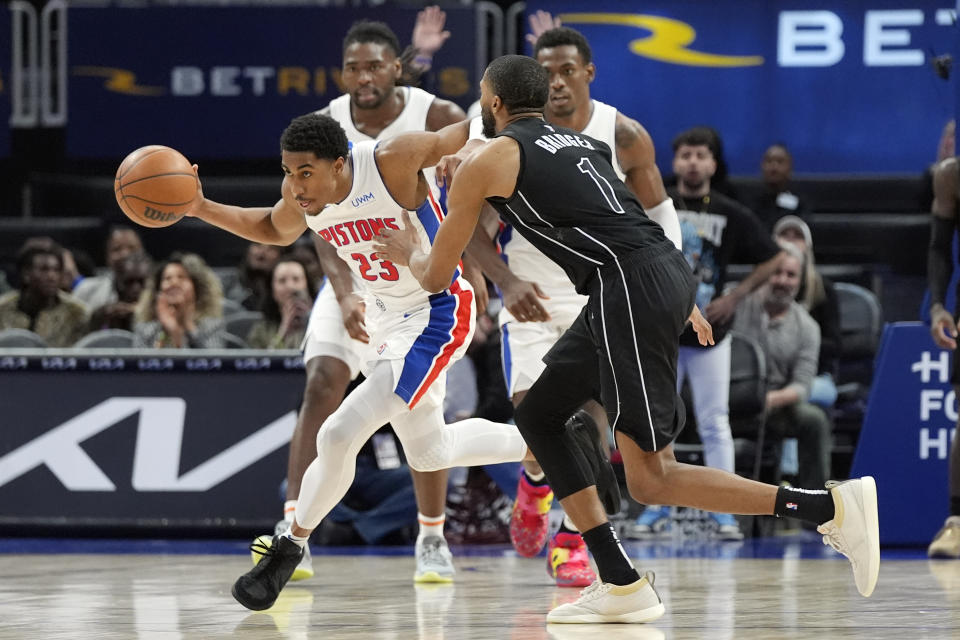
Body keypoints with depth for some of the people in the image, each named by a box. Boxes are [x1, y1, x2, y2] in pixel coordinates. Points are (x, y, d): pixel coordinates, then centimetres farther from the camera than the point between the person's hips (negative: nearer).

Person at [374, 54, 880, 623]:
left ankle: (832, 507, -16)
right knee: (538, 415, 20)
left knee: (650, 481, -7)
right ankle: (620, 585, 16)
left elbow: (435, 277, 13)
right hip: (671, 272, 9)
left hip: (632, 288, -9)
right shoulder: (581, 141, 27)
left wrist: (411, 254, 36)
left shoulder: (486, 160, 5)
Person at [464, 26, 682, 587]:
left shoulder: (625, 137, -11)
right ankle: (535, 482, 25)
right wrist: (507, 281, -27)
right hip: (531, 293, 0)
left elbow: (659, 214, 3)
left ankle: (573, 540, -1)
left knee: (591, 409, -13)